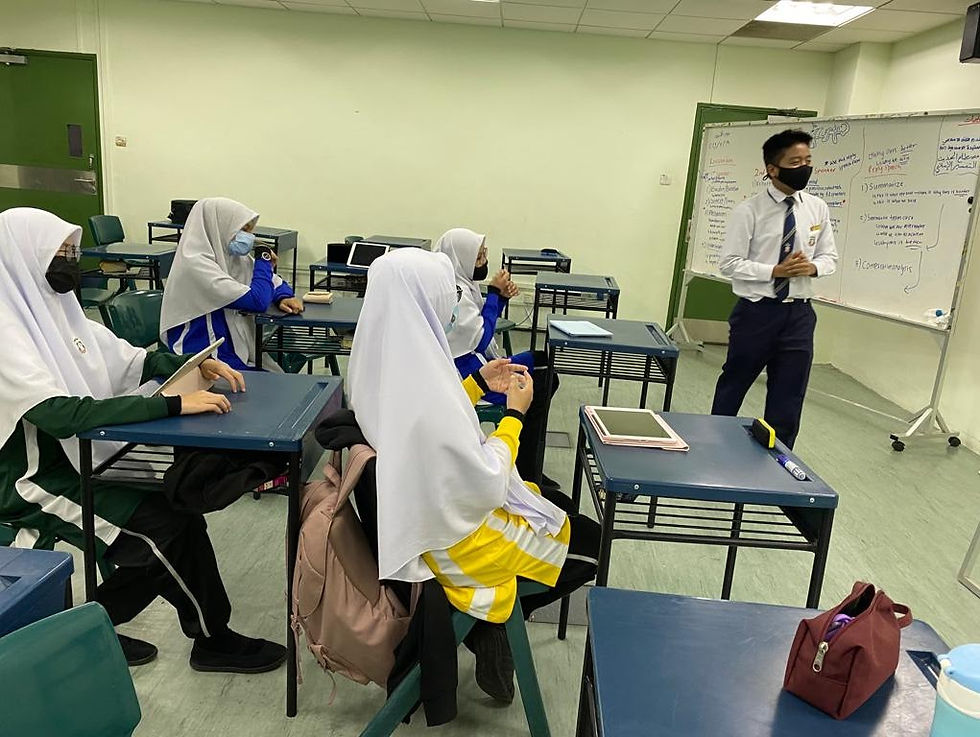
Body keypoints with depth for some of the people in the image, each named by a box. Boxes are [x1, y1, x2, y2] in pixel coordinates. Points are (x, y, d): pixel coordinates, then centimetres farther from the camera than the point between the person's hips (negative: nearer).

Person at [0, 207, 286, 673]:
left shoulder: (54, 308, 3)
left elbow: (127, 359, 11)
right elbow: (64, 414, -33)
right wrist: (173, 404, -36)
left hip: (78, 458, 8)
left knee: (180, 507, -6)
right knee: (165, 529, -14)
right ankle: (211, 638, 8)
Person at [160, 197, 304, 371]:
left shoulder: (233, 257, 6)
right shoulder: (195, 265, -18)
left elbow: (274, 281, 18)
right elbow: (257, 301, -24)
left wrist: (284, 298, -5)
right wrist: (263, 258, -8)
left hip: (240, 354, 8)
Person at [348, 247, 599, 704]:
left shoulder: (384, 364, -7)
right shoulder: (423, 384, -35)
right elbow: (486, 486, -26)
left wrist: (478, 383, 3)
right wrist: (515, 414, -14)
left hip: (428, 503, 9)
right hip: (454, 532, -9)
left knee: (549, 494, 25)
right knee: (592, 544, 7)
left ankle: (498, 612, 21)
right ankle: (494, 623, 13)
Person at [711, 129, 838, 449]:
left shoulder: (818, 208, 3)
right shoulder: (749, 210, -9)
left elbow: (830, 257, 11)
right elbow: (730, 263, -10)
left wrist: (813, 266, -12)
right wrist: (775, 271, -20)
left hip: (799, 314, 4)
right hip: (756, 312, -3)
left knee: (788, 398, 9)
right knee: (733, 386, 13)